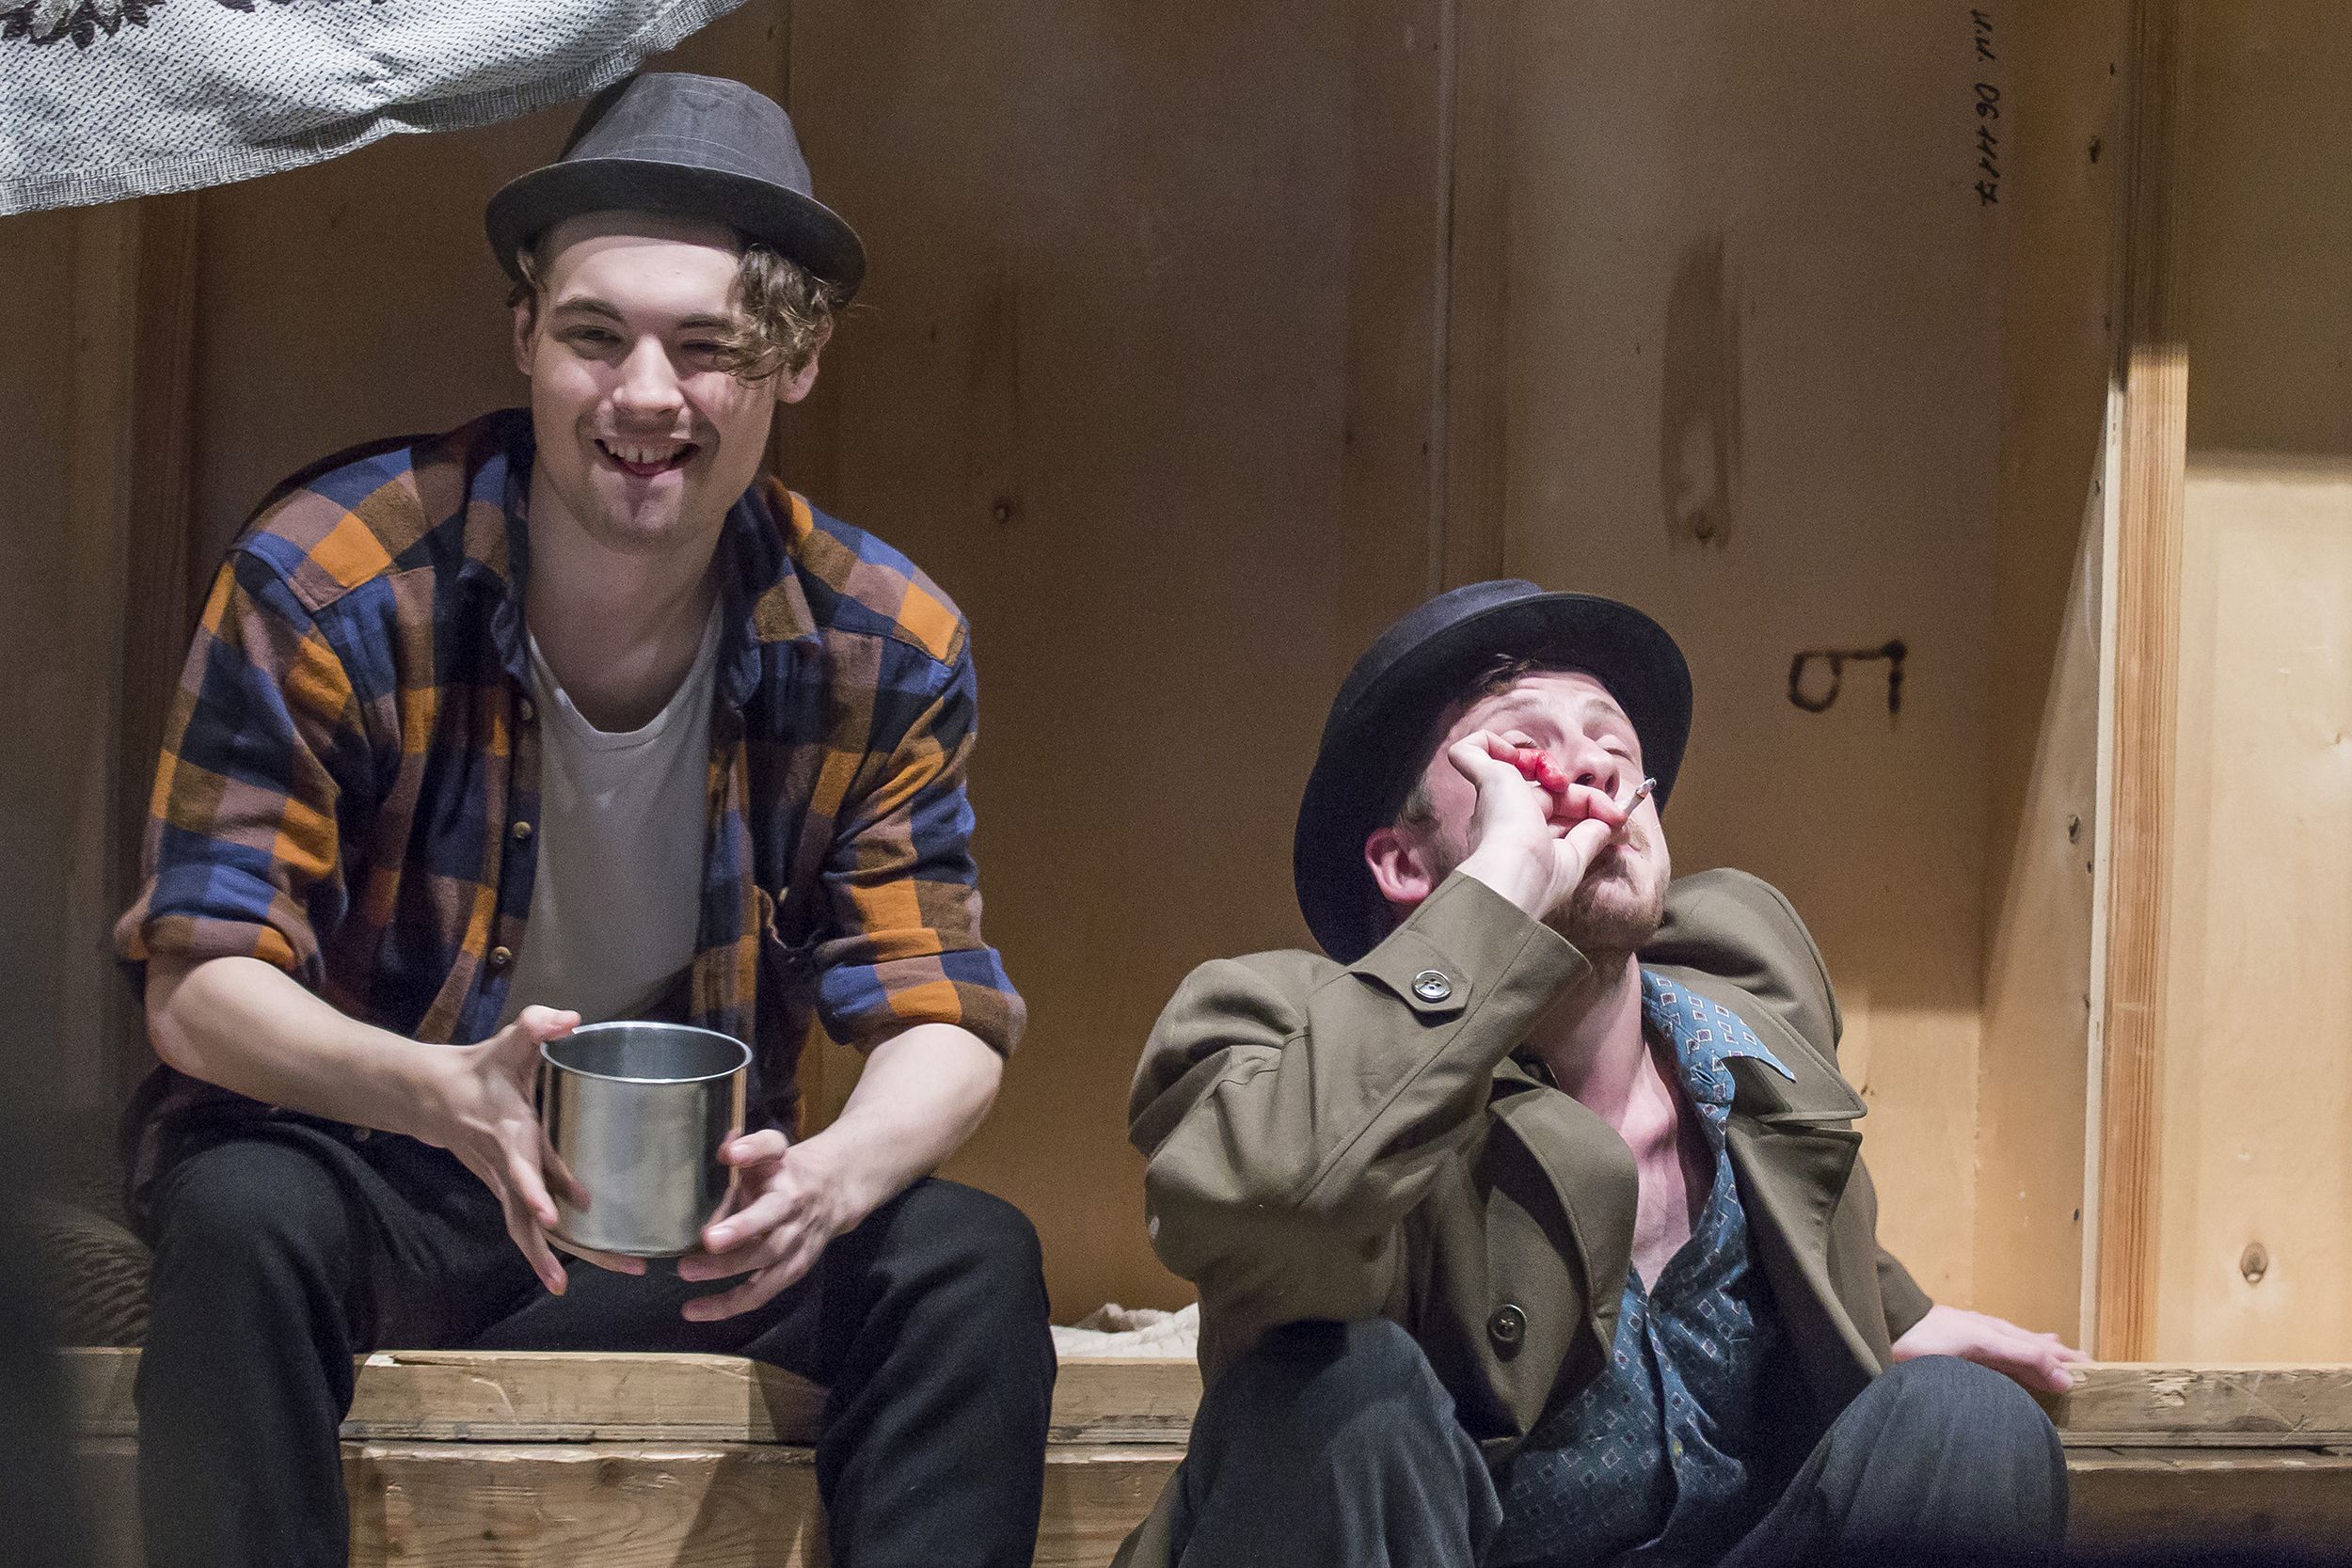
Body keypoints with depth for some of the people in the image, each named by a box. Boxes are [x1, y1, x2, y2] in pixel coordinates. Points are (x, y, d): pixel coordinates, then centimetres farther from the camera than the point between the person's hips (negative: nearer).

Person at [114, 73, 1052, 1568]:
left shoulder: (884, 648, -7)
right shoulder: (324, 583, -16)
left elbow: (944, 1020, -6)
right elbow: (203, 983, -18)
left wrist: (829, 1175, -32)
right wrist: (450, 1096, -40)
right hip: (365, 1174, -2)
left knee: (973, 1261, -22)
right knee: (245, 1218, -35)